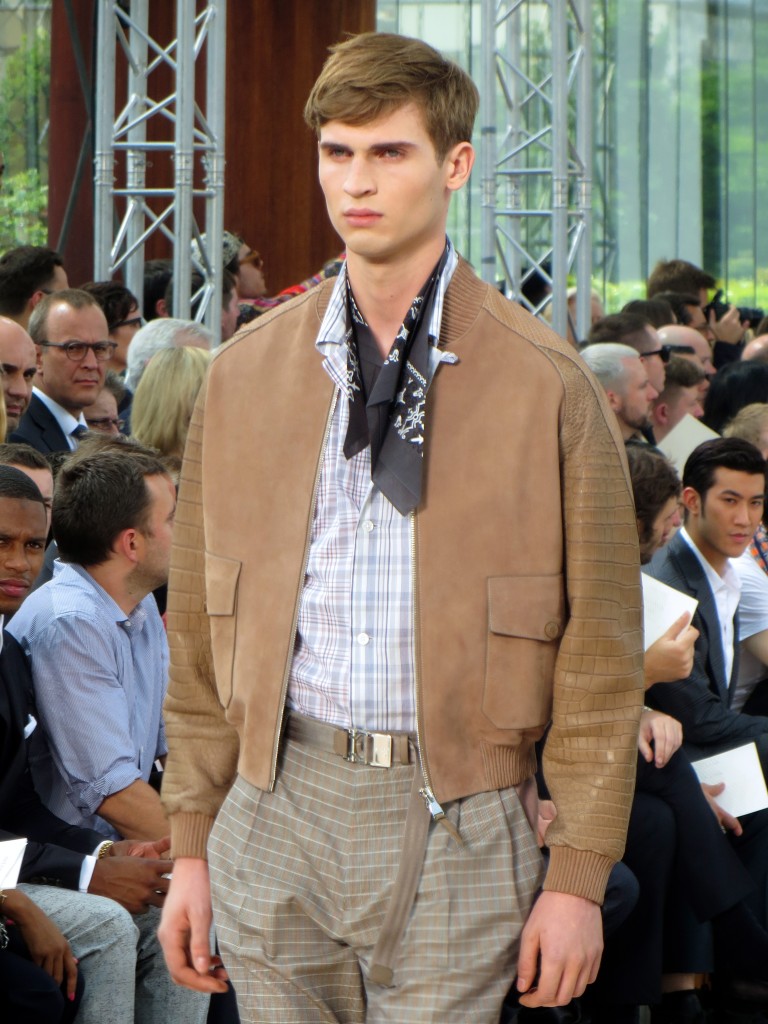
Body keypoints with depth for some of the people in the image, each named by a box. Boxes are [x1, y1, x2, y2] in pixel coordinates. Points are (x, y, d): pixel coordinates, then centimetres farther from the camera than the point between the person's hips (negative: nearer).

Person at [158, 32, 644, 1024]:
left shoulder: (546, 385, -1)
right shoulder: (246, 373, 9)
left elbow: (599, 656, 0)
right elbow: (200, 632, 13)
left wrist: (578, 876, -3)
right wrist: (190, 846, 10)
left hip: (457, 828, -3)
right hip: (276, 806, 3)